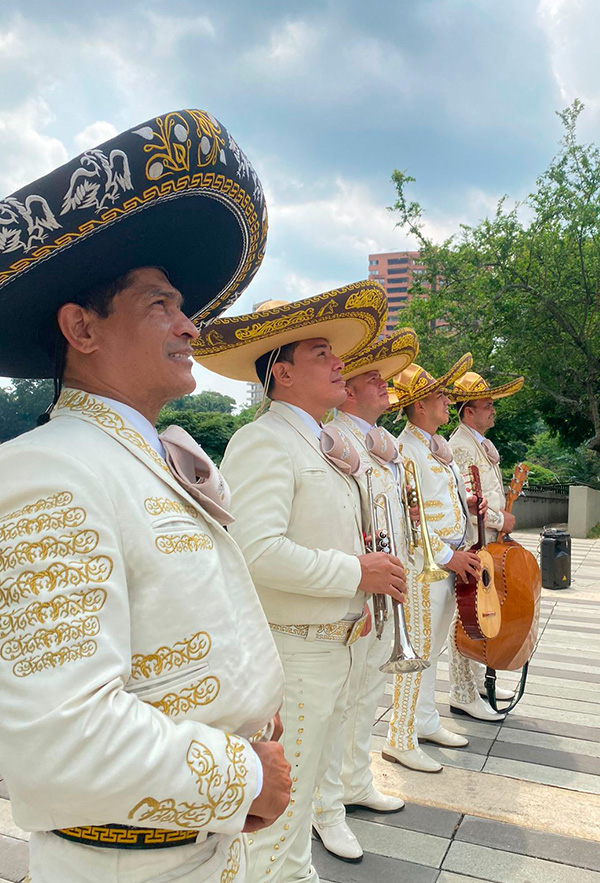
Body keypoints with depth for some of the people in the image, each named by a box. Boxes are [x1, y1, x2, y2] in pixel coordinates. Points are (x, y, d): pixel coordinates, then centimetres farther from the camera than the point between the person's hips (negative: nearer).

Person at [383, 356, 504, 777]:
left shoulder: (441, 445, 13)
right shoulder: (406, 449, -17)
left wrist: (468, 503, 8)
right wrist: (447, 555, -18)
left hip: (454, 559, 9)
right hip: (426, 564, -9)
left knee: (434, 646, 18)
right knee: (419, 651, -2)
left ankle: (426, 721, 33)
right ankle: (401, 740, 11)